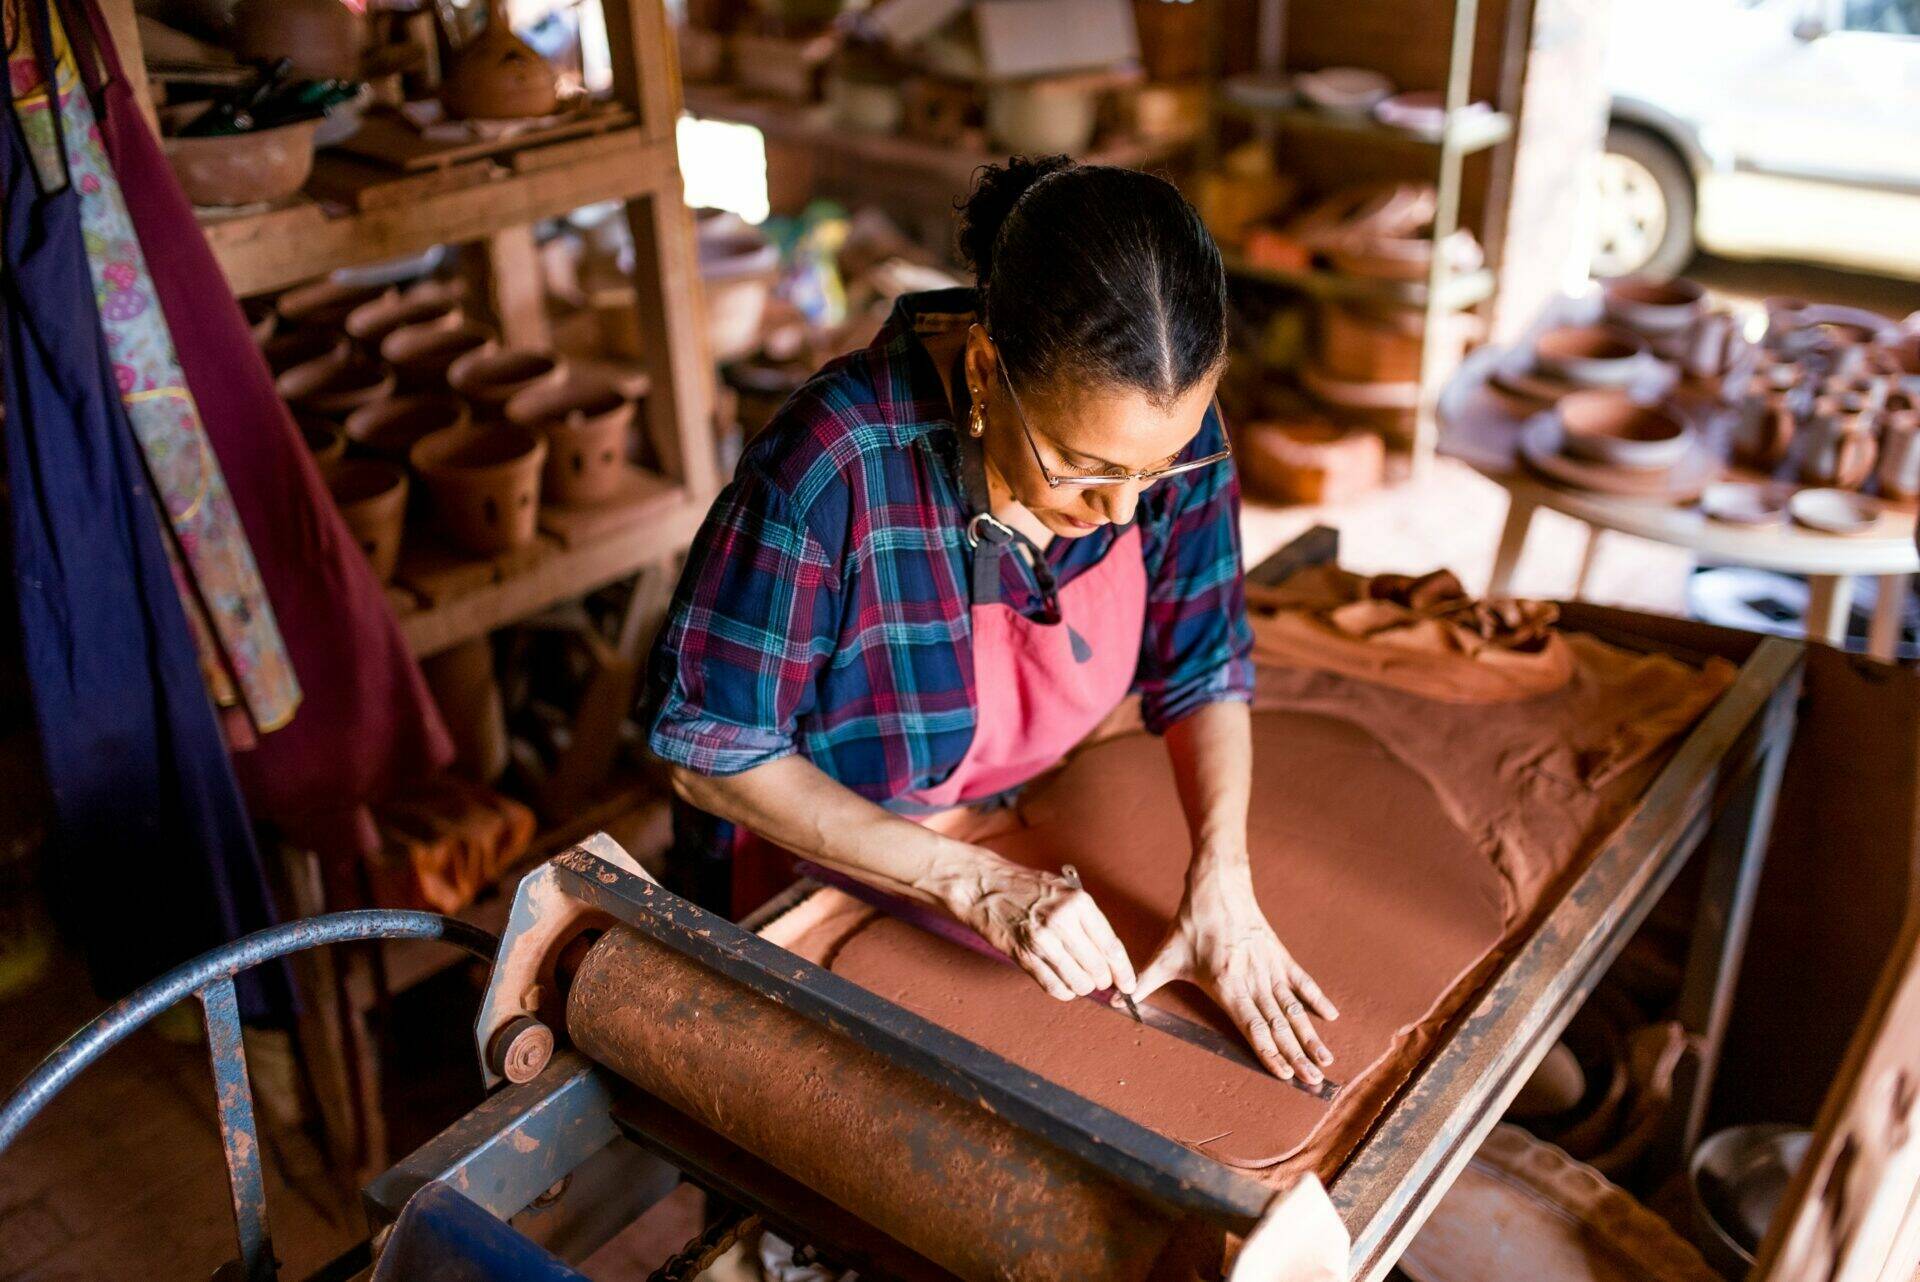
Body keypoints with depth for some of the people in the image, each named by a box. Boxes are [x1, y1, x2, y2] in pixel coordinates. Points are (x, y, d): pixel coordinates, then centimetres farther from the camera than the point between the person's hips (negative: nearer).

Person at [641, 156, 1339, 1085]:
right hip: (812, 862, -4)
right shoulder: (831, 471, -37)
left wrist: (1222, 881, -24)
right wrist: (974, 884, -33)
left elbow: (1203, 670, -8)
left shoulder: (1166, 426, -22)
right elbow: (712, 753, -27)